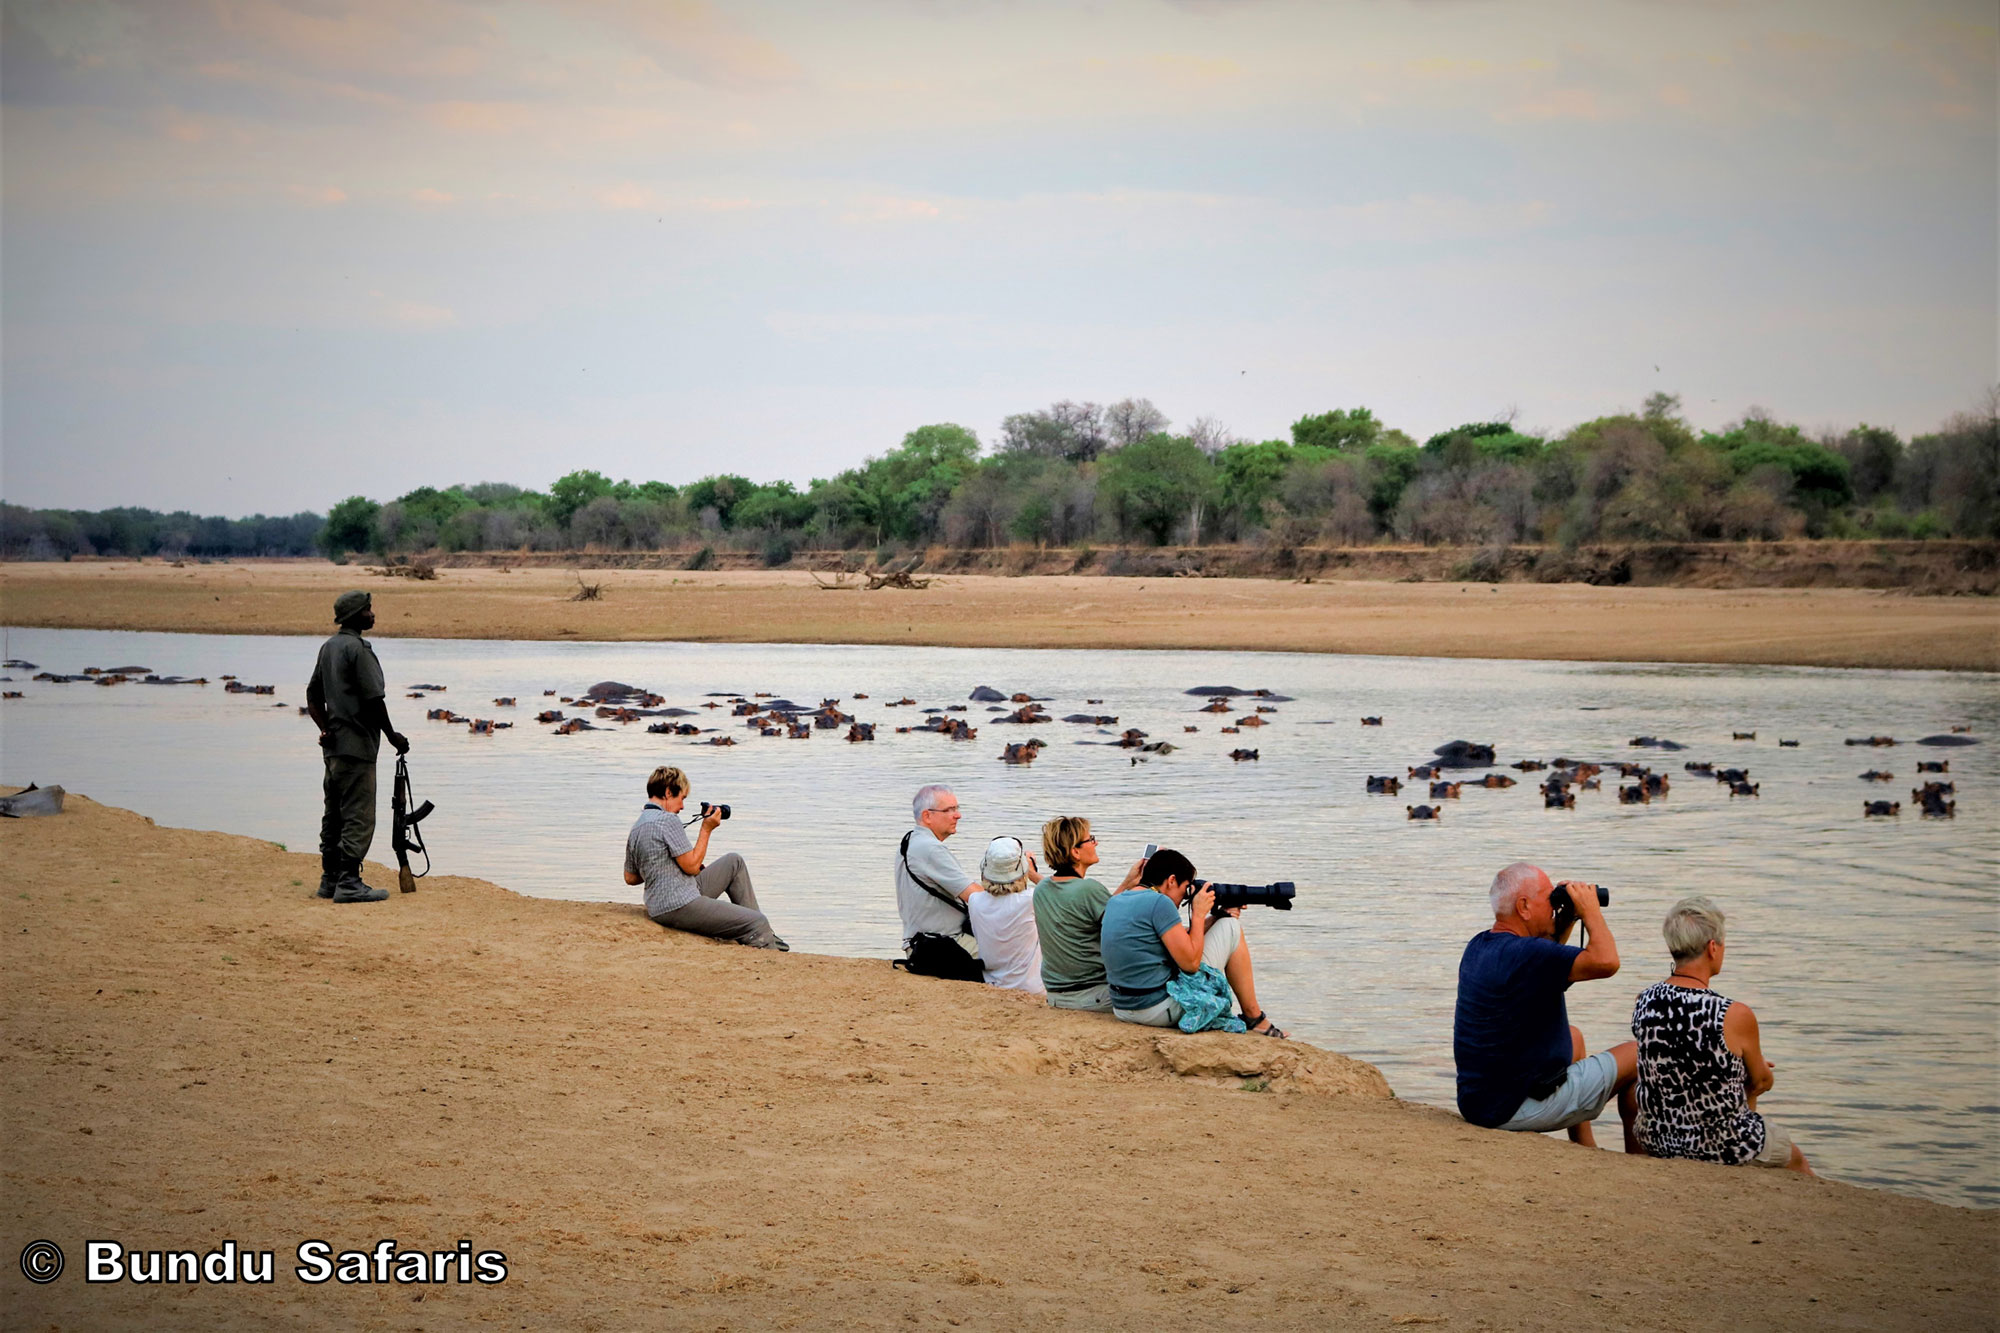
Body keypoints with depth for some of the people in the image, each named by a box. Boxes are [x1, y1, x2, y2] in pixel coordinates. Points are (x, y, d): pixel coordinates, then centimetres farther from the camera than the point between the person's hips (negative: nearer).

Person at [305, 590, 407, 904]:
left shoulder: (328, 647, 14)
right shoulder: (358, 648, -14)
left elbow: (313, 696, 17)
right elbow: (373, 699, -17)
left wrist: (325, 729, 7)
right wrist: (392, 736, -6)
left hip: (333, 745, 10)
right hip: (357, 745, -10)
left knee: (334, 815, 15)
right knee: (358, 818, -8)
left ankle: (330, 879, 20)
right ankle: (349, 883, -10)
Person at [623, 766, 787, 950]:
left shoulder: (636, 828, 13)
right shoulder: (668, 820, -16)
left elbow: (630, 878, 18)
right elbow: (692, 866, -15)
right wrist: (706, 829, -6)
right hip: (680, 906, -10)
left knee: (734, 861, 21)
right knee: (758, 923, -11)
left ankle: (764, 936, 21)